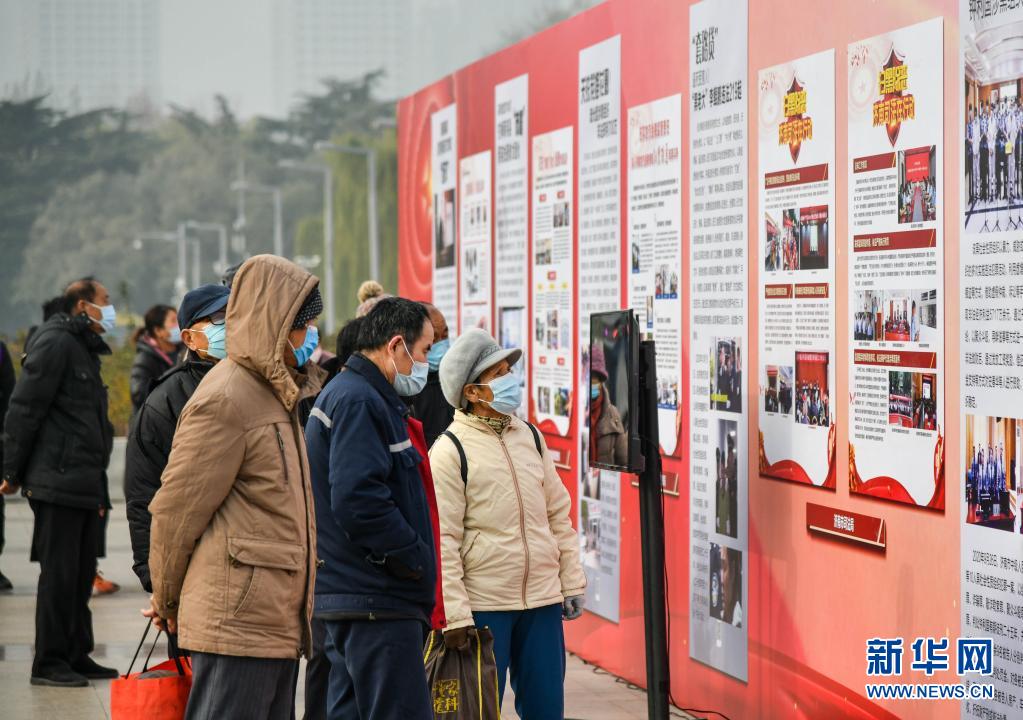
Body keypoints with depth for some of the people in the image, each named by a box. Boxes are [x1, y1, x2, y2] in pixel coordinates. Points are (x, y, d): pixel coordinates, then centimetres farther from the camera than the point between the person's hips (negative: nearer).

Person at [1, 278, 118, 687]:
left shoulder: (85, 348, 20)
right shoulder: (56, 343, -10)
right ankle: (49, 663, 1)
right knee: (59, 573, -5)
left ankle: (76, 656, 19)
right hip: (57, 481, -9)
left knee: (82, 575, 12)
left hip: (85, 484, 9)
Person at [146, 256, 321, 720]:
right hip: (236, 622, -10)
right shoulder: (225, 399, -13)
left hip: (278, 624, 10)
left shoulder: (273, 394, 18)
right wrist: (167, 601, 2)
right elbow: (178, 508, -11)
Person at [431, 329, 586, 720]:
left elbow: (558, 514, 15)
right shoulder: (450, 450, -8)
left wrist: (572, 581, 10)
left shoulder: (529, 436, 10)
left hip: (542, 600, 5)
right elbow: (442, 540, -11)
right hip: (482, 605, -5)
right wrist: (454, 614, -16)